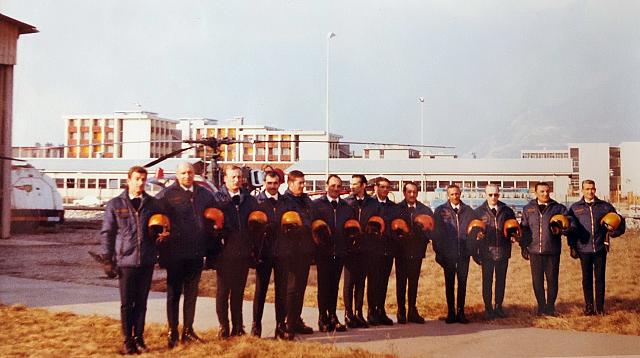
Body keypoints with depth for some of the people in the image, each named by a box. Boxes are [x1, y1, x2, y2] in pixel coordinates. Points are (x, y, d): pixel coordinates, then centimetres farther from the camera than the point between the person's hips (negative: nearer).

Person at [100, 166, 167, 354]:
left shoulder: (153, 203, 7)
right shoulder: (115, 204, 2)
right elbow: (106, 233, 3)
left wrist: (162, 234, -7)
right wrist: (108, 258, -3)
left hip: (147, 261, 2)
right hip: (125, 261, -2)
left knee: (141, 302, 10)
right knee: (126, 304, 4)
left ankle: (139, 338, 21)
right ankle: (128, 341, 14)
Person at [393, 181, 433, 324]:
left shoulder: (425, 209, 5)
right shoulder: (396, 209, 0)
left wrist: (425, 241, -14)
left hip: (417, 251, 2)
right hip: (402, 251, -2)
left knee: (414, 281, 8)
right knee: (401, 281, 3)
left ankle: (412, 311, 15)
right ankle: (401, 312, 9)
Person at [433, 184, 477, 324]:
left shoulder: (468, 211, 8)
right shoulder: (440, 211, 2)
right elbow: (436, 232, 0)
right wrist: (438, 252, -4)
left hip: (464, 253, 1)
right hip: (448, 253, -1)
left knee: (462, 283, 4)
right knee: (449, 283, 5)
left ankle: (461, 312, 11)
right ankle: (451, 313, 12)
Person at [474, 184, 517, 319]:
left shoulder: (507, 211, 6)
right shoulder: (479, 212, 2)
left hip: (503, 252, 2)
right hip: (487, 252, -2)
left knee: (501, 280, 11)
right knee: (487, 281, 3)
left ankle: (498, 307, 23)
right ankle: (488, 308, 13)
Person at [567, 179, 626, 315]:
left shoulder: (605, 206, 5)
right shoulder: (575, 207, 5)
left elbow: (618, 221, 10)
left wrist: (614, 231, -10)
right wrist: (572, 246, 1)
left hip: (600, 248, 0)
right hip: (584, 249, 0)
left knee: (600, 278, 4)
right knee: (587, 279, 6)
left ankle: (600, 307, 13)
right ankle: (589, 307, 15)